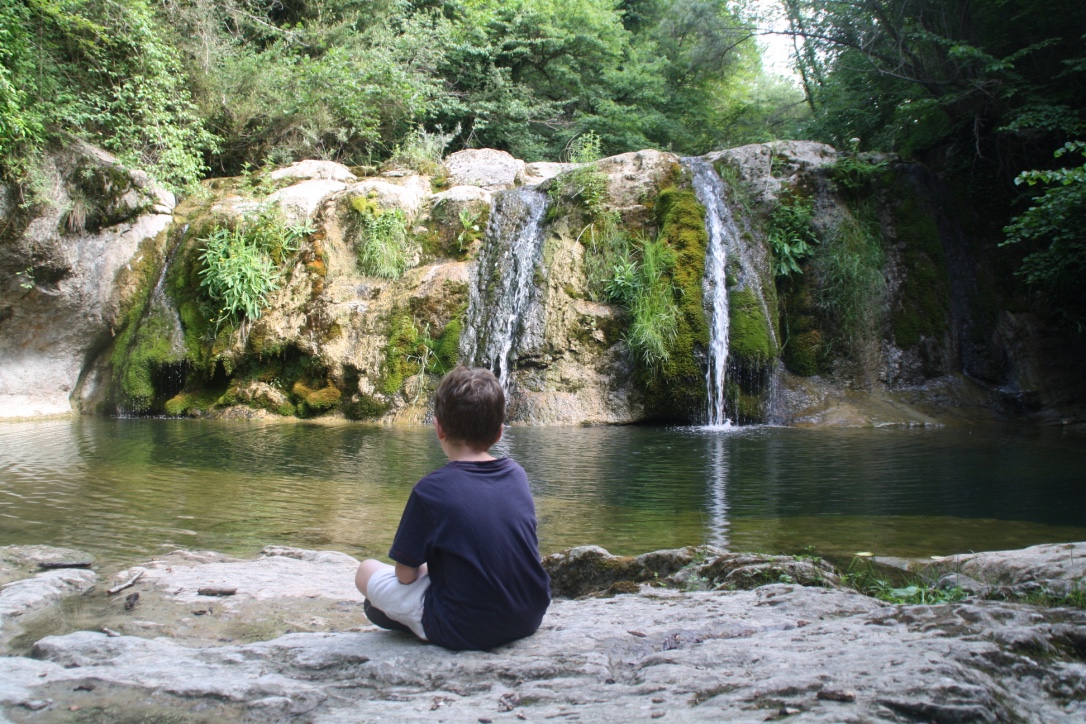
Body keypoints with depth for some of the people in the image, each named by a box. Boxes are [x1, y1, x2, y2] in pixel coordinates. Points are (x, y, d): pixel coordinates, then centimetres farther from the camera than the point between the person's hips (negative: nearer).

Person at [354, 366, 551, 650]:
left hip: (465, 632, -5)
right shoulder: (516, 474, 0)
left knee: (367, 571, 13)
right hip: (529, 620, 6)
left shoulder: (430, 490, -16)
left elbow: (406, 575, -9)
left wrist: (421, 568, 14)